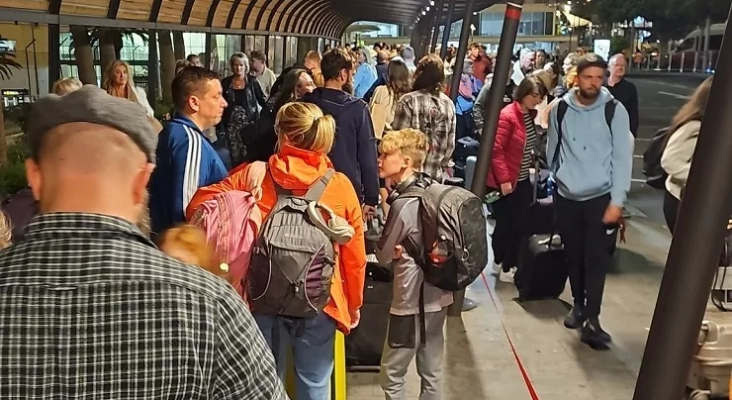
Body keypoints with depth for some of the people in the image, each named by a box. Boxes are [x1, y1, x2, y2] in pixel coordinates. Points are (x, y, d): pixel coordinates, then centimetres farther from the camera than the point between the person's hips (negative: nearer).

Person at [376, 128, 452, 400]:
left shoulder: (404, 203, -19)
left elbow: (383, 256, -9)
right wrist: (402, 250, -6)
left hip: (412, 301, -8)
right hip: (437, 296, 8)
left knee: (392, 374, 6)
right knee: (432, 371, 17)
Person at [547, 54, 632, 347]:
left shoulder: (615, 110, -7)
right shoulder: (560, 109, -1)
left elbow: (623, 157, -7)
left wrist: (617, 201, -11)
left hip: (601, 198, -2)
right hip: (567, 197, 3)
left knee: (596, 260, -5)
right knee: (573, 255, 12)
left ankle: (592, 318, 1)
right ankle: (578, 305, 29)